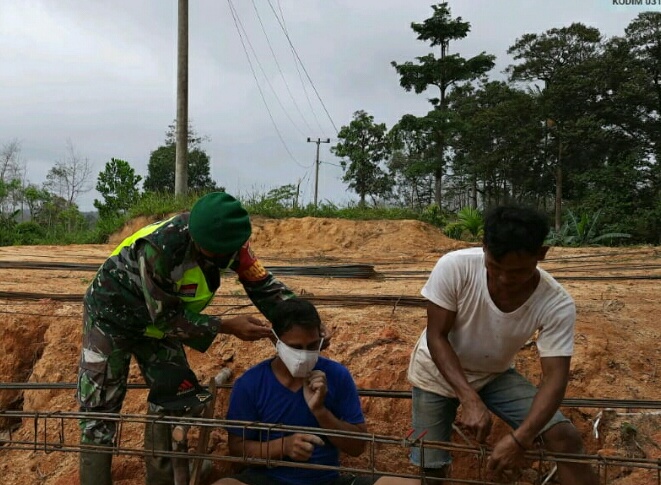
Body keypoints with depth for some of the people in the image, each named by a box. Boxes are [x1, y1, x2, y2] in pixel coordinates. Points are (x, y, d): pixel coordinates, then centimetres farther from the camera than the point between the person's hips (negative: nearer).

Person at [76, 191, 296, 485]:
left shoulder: (229, 239, -22)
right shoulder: (160, 248, -40)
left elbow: (263, 285, -12)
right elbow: (167, 317, -30)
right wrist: (227, 326, -32)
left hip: (159, 320, 6)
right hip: (112, 315, -5)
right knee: (100, 411, -1)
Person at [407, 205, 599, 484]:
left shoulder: (556, 305, -27)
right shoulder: (454, 268, -31)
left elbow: (555, 378, -27)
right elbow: (436, 337, -23)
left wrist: (520, 439, -41)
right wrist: (469, 398, -36)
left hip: (494, 376, 1)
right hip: (437, 373, -1)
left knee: (565, 438, -14)